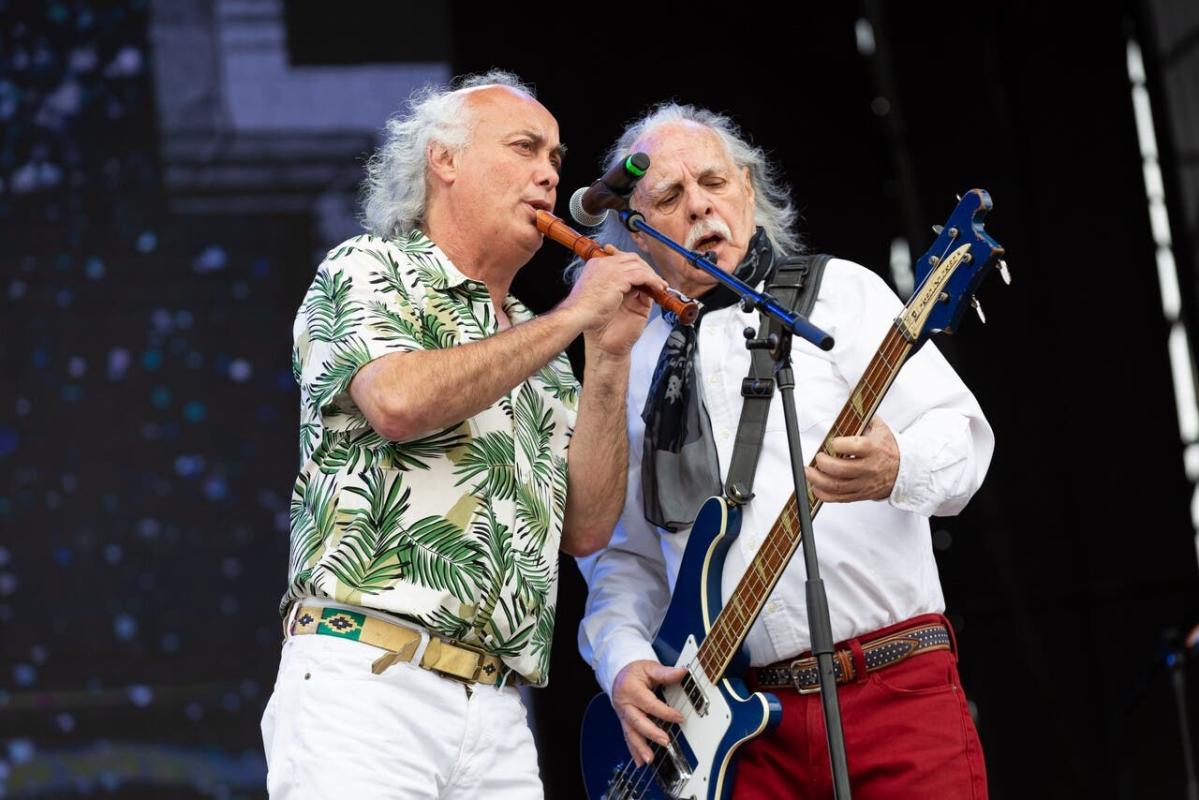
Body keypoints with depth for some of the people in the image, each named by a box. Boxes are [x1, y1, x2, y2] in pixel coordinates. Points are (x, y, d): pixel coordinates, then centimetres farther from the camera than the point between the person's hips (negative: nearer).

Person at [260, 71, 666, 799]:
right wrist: (573, 316, -8)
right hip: (367, 679, -5)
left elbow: (586, 527, 12)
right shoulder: (368, 268, 5)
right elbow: (399, 400, -16)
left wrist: (609, 358, 3)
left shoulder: (539, 350, 21)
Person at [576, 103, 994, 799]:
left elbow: (961, 433, -5)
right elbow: (622, 557, 19)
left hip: (895, 685, -2)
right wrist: (624, 659, 0)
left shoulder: (837, 291, 6)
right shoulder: (633, 368, 16)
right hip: (737, 714, 3)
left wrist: (896, 468, -27)